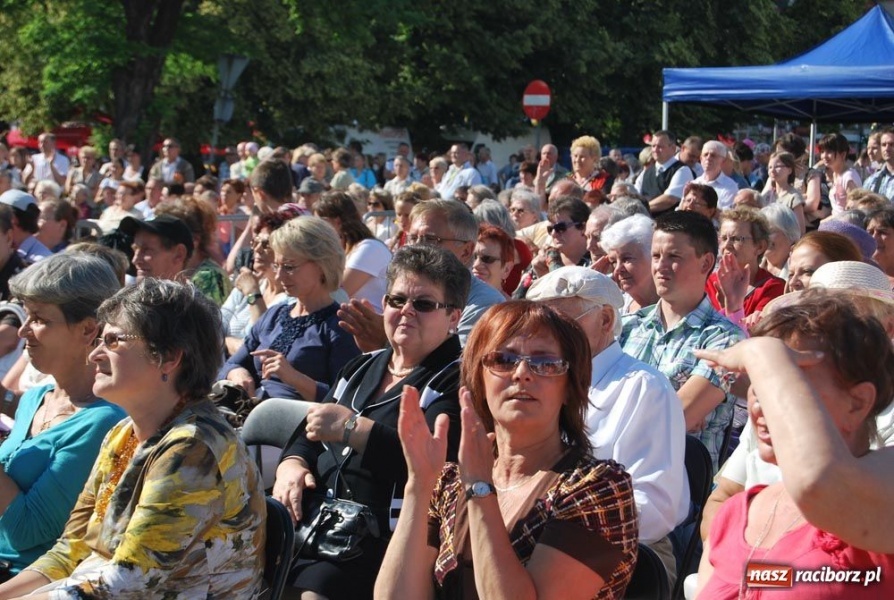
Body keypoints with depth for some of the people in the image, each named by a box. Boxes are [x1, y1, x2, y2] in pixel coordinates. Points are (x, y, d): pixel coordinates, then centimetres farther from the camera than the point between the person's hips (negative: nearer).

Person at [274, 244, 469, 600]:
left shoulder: (456, 384, -3)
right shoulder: (361, 369, 20)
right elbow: (308, 434, 21)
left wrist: (351, 427, -18)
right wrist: (291, 464, -2)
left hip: (386, 539, -7)